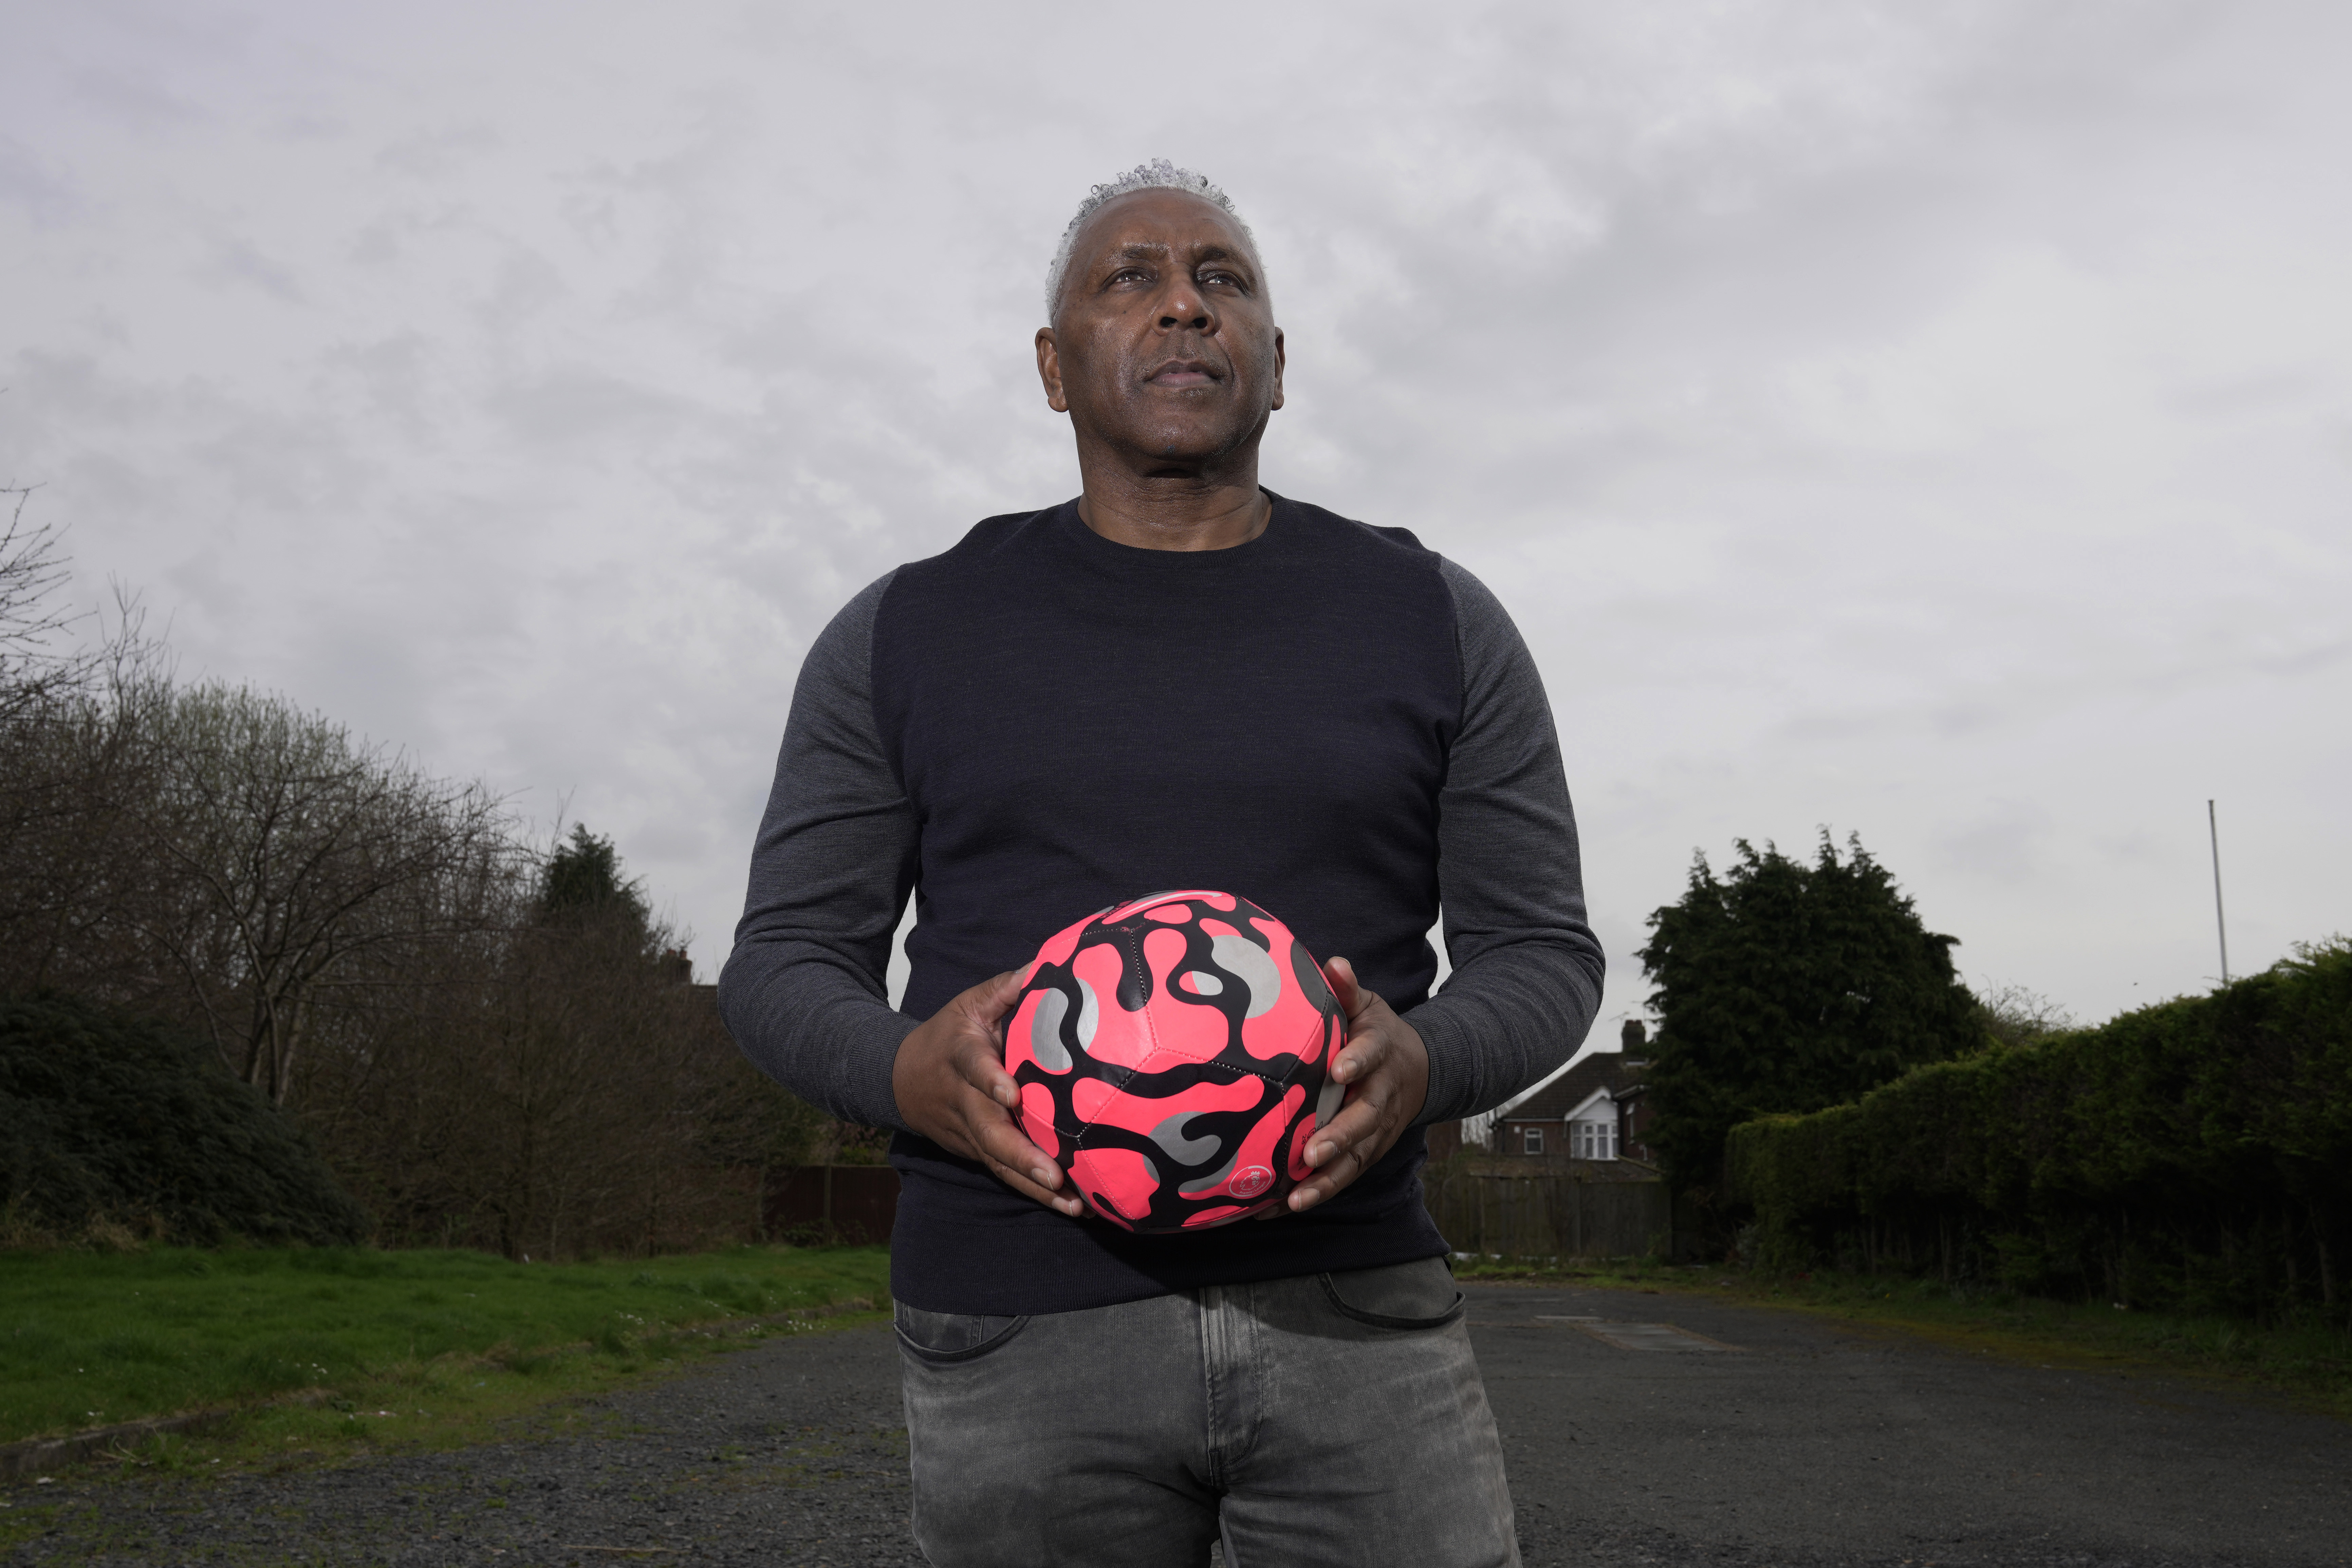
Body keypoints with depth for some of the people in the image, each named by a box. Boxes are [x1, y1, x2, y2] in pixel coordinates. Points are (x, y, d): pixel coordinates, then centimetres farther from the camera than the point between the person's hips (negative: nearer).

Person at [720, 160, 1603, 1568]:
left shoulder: (1435, 622, 7)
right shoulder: (904, 636, 6)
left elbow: (1541, 948, 8)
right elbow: (784, 959, 8)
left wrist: (1423, 1065, -14)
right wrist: (908, 1070, -15)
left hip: (1354, 1309, 1)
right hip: (1020, 1337, 0)